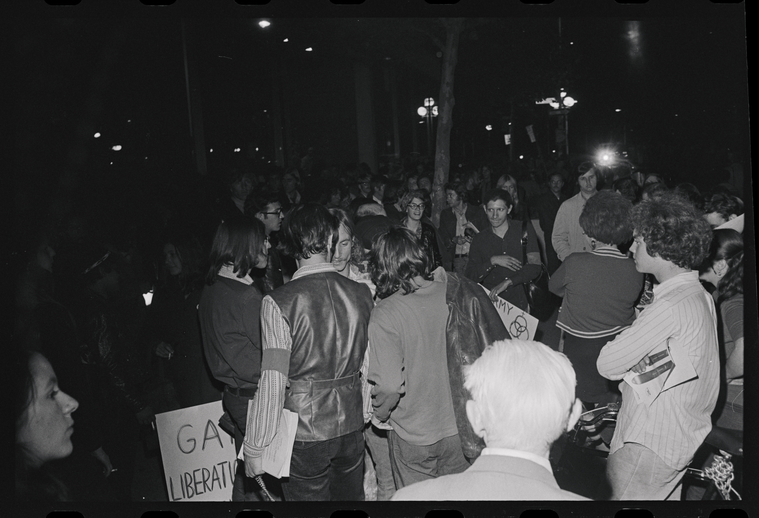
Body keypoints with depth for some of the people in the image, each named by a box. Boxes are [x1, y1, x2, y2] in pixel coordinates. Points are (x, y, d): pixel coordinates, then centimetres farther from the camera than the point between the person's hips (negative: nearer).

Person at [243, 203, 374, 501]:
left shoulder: (279, 303, -17)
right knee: (352, 497, 22)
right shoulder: (361, 294, -4)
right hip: (352, 427, 4)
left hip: (305, 433, -4)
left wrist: (255, 448, -11)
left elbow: (273, 384, -18)